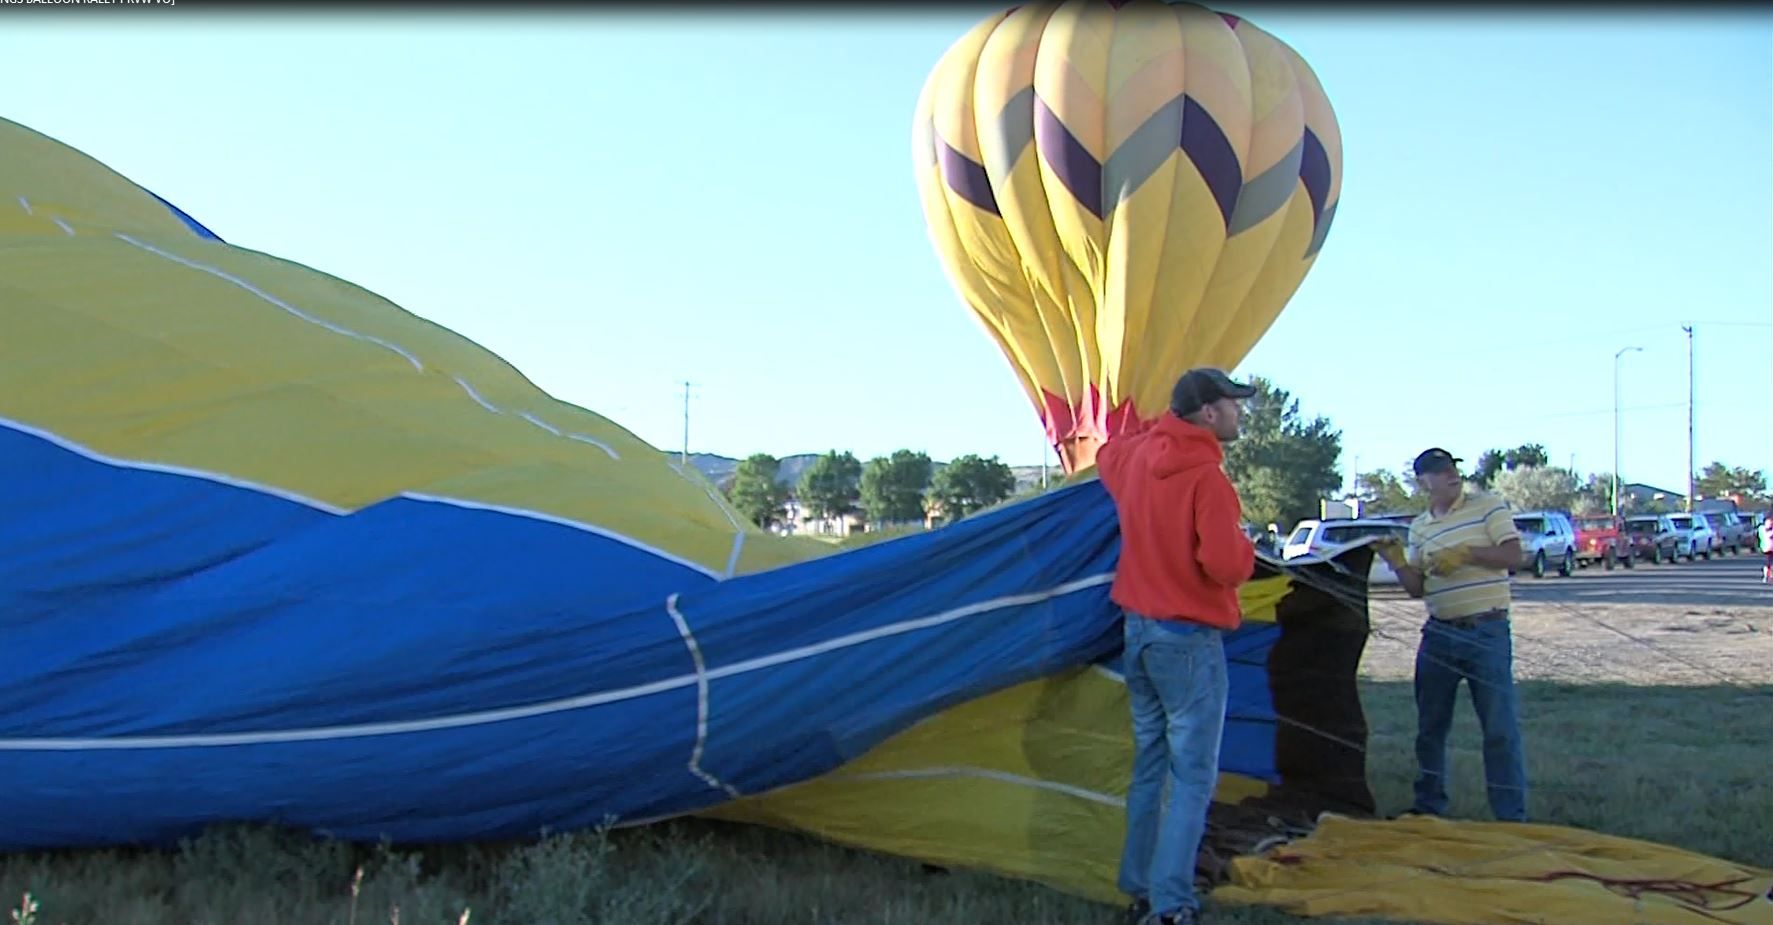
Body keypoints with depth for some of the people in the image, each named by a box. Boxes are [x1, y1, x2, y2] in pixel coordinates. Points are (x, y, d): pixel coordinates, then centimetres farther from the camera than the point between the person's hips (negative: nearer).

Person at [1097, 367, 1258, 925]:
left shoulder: (1136, 456, 5)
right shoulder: (1206, 477, -19)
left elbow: (1106, 459, 30)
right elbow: (1226, 564, -25)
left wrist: (1160, 429, 22)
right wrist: (1244, 545, -5)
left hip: (1139, 629, 8)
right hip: (1189, 640, -8)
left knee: (1149, 765, 16)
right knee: (1193, 777, -3)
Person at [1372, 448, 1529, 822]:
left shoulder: (1488, 505, -1)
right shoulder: (1419, 526, 10)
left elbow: (1513, 555, -8)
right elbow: (1417, 588, 11)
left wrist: (1466, 554, -18)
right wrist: (1397, 563, -7)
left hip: (1487, 632, -4)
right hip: (1439, 633, 4)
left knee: (1501, 727, -5)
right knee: (1431, 725, 11)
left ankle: (1511, 817, 2)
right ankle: (1428, 806, 24)